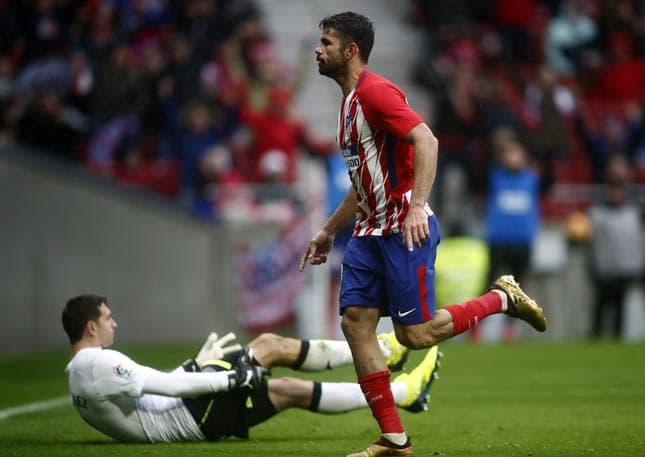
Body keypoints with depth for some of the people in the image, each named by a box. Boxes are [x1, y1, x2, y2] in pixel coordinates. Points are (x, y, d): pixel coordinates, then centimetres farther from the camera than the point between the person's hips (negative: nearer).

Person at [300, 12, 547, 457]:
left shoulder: (375, 91, -14)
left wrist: (417, 207, -34)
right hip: (370, 232, 9)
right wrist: (328, 231, 27)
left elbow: (426, 141, -25)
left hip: (405, 231, -9)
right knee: (355, 322, -2)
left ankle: (503, 296, 13)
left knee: (415, 334, -8)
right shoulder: (350, 101, 17)